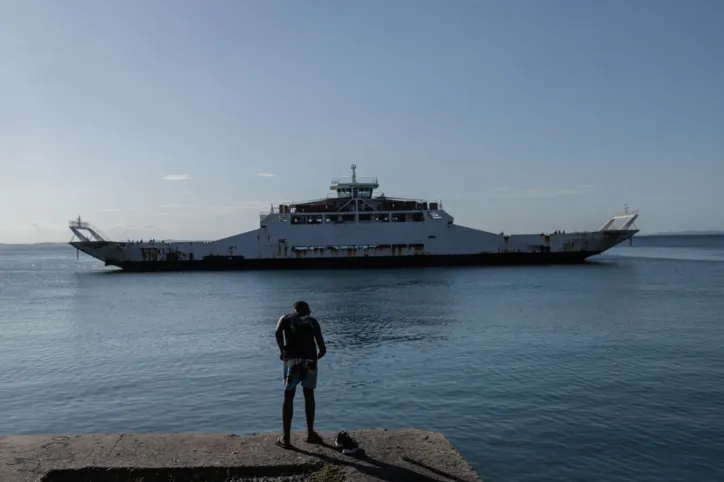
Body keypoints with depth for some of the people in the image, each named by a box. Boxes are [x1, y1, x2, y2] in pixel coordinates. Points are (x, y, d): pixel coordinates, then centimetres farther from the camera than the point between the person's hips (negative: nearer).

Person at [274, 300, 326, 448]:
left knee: (288, 396, 12)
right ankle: (310, 433, 28)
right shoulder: (313, 321, 21)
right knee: (309, 394, 21)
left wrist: (282, 351, 5)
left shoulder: (286, 318, 18)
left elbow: (278, 332, -6)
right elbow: (322, 349, 18)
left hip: (292, 360, -1)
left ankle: (285, 438, 12)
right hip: (310, 360, 2)